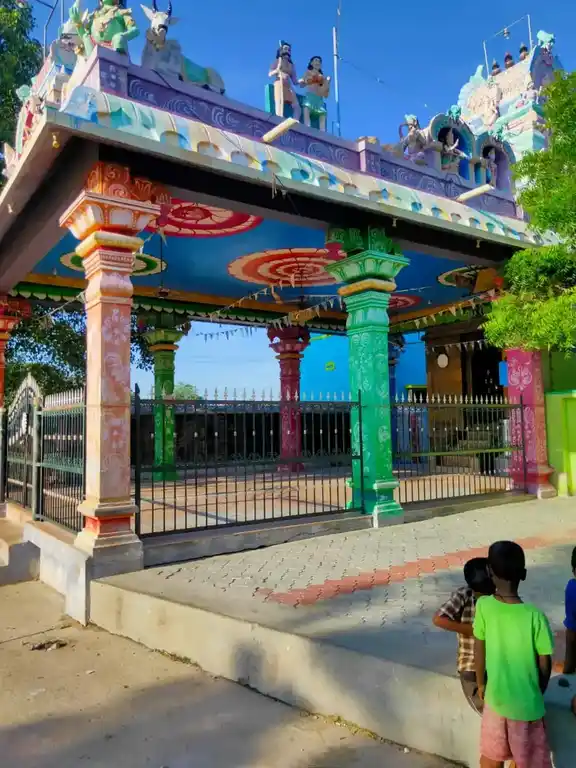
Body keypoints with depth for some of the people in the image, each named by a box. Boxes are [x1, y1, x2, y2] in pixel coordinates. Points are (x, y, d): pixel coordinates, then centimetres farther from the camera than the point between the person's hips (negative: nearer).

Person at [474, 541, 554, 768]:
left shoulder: (483, 606, -18)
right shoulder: (535, 616, -24)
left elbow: (479, 650, -5)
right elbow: (545, 663, -12)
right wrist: (539, 692, 8)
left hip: (495, 696, 2)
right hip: (526, 703, -2)